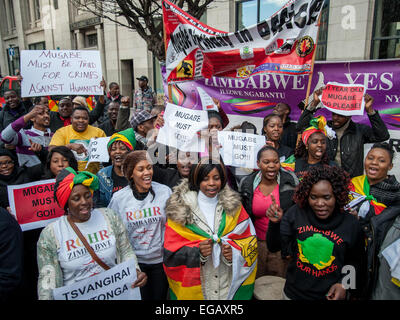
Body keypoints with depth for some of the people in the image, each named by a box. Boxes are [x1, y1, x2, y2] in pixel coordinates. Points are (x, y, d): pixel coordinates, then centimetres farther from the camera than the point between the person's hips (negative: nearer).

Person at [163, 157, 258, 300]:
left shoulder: (233, 206, -1)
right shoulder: (180, 209, -8)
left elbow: (249, 240, 2)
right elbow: (171, 252, -8)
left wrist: (235, 251, -17)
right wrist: (197, 252, -24)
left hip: (230, 283, 2)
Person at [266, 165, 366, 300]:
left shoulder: (351, 224, -9)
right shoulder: (296, 213, -11)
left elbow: (355, 261, 4)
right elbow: (274, 247, -10)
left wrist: (344, 284, -10)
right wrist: (274, 223, -26)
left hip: (331, 295, -1)